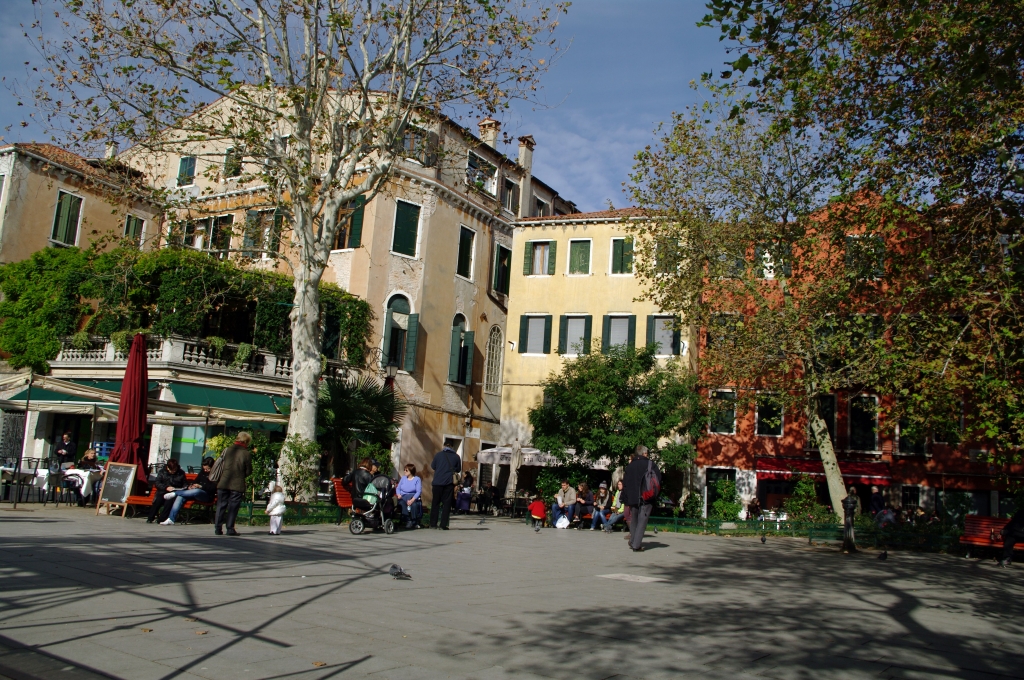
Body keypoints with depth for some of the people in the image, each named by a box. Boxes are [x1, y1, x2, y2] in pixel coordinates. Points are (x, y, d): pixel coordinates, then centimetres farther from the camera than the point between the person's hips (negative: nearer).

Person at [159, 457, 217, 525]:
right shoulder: (202, 471, 17)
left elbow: (214, 488, -14)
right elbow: (196, 481, 22)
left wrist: (201, 486, -20)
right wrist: (191, 486, 0)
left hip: (208, 495, -7)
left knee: (197, 491, -39)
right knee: (180, 497, -18)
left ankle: (175, 493, -22)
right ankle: (171, 519, -23)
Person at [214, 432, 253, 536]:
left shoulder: (226, 450, 3)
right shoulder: (246, 454, -6)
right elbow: (249, 471, -2)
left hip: (223, 483, 3)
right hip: (237, 485, -3)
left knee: (221, 505, 10)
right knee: (233, 506, 3)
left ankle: (218, 528, 9)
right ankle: (230, 529, 1)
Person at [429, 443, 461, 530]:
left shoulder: (439, 454, 2)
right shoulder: (456, 456, 5)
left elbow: (432, 466, 9)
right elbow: (458, 469, 12)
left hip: (438, 481, 0)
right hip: (449, 481, 0)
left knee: (435, 502, 8)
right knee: (447, 503, 4)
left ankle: (433, 523, 7)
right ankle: (443, 524, 0)